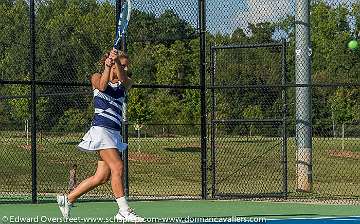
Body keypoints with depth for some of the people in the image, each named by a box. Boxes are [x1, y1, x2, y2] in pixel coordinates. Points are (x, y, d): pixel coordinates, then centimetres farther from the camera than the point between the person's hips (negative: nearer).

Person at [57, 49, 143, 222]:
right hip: (101, 128, -7)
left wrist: (116, 60, -24)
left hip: (114, 133, 7)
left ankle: (67, 199, 18)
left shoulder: (124, 84, 16)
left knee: (102, 177, 3)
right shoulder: (97, 78, 5)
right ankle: (124, 211, -18)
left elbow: (124, 79, -9)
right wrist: (108, 66, -28)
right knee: (117, 167, -18)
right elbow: (102, 86, -19)